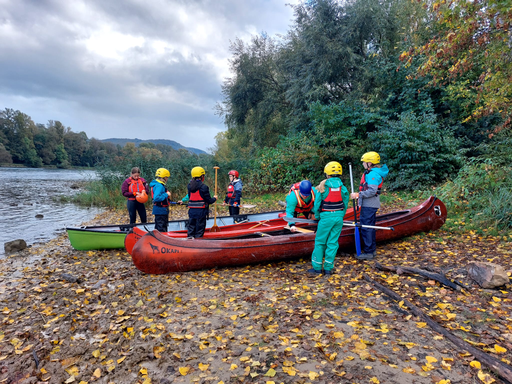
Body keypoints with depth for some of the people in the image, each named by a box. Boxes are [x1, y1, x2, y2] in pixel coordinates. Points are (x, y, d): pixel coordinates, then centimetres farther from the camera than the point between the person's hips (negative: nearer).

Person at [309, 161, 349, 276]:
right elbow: (345, 205, 7)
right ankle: (328, 268, 13)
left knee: (320, 242, 8)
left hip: (326, 217, -3)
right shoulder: (343, 188, 1)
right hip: (338, 217, 4)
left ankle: (317, 268, 12)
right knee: (333, 242, 9)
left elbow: (317, 204, -2)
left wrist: (317, 217, 13)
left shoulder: (323, 187, -8)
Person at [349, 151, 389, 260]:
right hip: (369, 205, 11)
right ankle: (372, 249, 28)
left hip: (369, 206, -11)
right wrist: (359, 195, 16)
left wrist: (358, 195, -21)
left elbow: (372, 191, -25)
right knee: (369, 226, 17)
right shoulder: (372, 172, 16)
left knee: (366, 227, -7)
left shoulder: (373, 174, -18)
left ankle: (368, 252, 0)